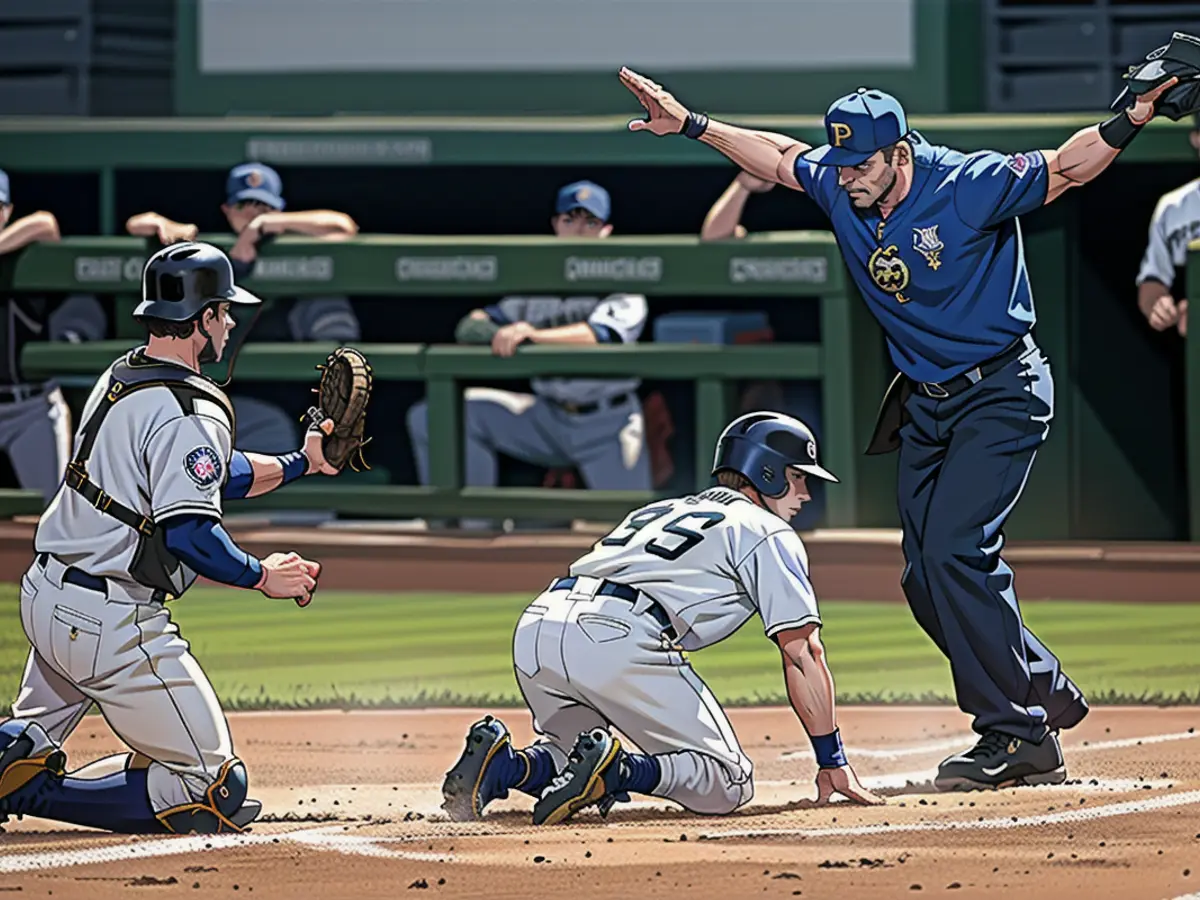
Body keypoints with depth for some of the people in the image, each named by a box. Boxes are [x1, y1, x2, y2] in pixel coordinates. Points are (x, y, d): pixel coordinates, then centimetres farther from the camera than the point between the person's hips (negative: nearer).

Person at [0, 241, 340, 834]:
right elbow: (189, 534, -25)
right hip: (113, 626, -9)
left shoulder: (120, 377, 11)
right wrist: (263, 576, -11)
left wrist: (299, 463, 24)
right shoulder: (192, 415, -18)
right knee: (214, 789, -3)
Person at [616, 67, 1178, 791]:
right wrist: (691, 125, 15)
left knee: (954, 550, -21)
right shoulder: (838, 185, -3)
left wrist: (1129, 122, -33)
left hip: (1001, 395, -8)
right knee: (928, 580, 4)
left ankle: (1018, 735, -16)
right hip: (925, 404, 8)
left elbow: (1066, 169, -16)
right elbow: (780, 156, 16)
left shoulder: (968, 187, -20)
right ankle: (1045, 694, 20)